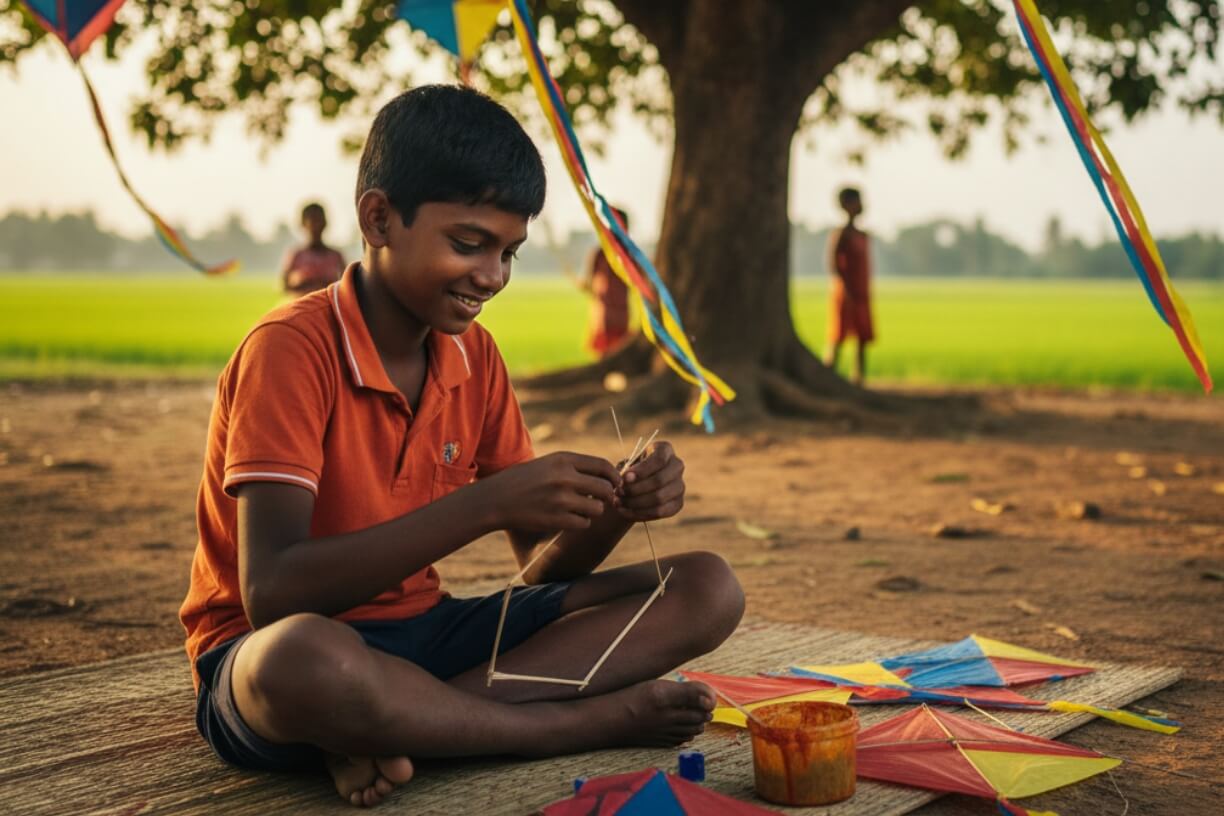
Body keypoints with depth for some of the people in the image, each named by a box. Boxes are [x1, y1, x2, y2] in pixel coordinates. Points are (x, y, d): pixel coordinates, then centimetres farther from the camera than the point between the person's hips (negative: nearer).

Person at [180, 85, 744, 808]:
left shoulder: (474, 355, 5)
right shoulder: (290, 349, -16)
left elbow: (544, 567, 6)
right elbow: (272, 594, -28)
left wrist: (617, 510, -16)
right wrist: (484, 505, -33)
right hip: (265, 658, -6)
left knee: (706, 590, -6)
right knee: (303, 657, -44)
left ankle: (396, 731, -19)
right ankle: (594, 721, -20)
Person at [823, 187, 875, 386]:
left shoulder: (863, 236, 16)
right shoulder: (840, 234, -8)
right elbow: (833, 264, -17)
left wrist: (867, 294, 16)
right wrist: (847, 291, -24)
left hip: (862, 296, 8)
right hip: (844, 294, -8)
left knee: (863, 340, 6)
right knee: (837, 339, -8)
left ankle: (859, 382, 9)